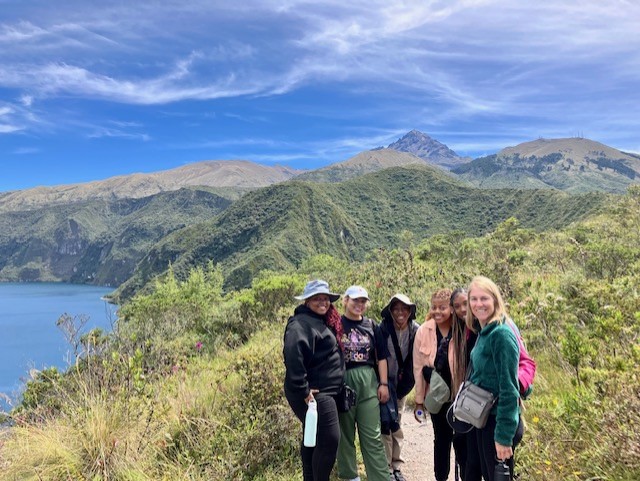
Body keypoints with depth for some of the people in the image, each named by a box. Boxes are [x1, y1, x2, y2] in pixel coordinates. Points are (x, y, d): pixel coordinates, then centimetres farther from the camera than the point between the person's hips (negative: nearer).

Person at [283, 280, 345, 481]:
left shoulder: (321, 322, 14)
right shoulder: (301, 323, -18)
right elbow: (292, 355, -32)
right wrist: (303, 390, -29)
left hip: (323, 391, 10)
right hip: (315, 393, -10)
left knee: (313, 438, 18)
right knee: (330, 439, -8)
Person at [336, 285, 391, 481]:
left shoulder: (371, 325, 8)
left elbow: (381, 356, 10)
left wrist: (383, 383, 5)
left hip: (368, 381, 2)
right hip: (342, 381, -2)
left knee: (373, 435, 5)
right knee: (345, 433, 10)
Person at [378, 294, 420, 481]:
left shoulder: (416, 330, -8)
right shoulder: (383, 328, -17)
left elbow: (415, 359, -1)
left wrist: (406, 383, -3)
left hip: (401, 383, 3)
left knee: (397, 424, 12)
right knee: (386, 423, -5)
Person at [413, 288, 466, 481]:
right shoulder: (423, 331, -5)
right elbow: (418, 368, -1)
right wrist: (419, 400, 1)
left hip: (460, 395, -2)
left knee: (461, 440, 7)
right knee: (441, 439, 16)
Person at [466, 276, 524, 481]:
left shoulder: (501, 334, -20)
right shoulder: (483, 333, 7)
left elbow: (508, 388, -22)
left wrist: (504, 435, -22)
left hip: (499, 422, -9)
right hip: (483, 418, 9)